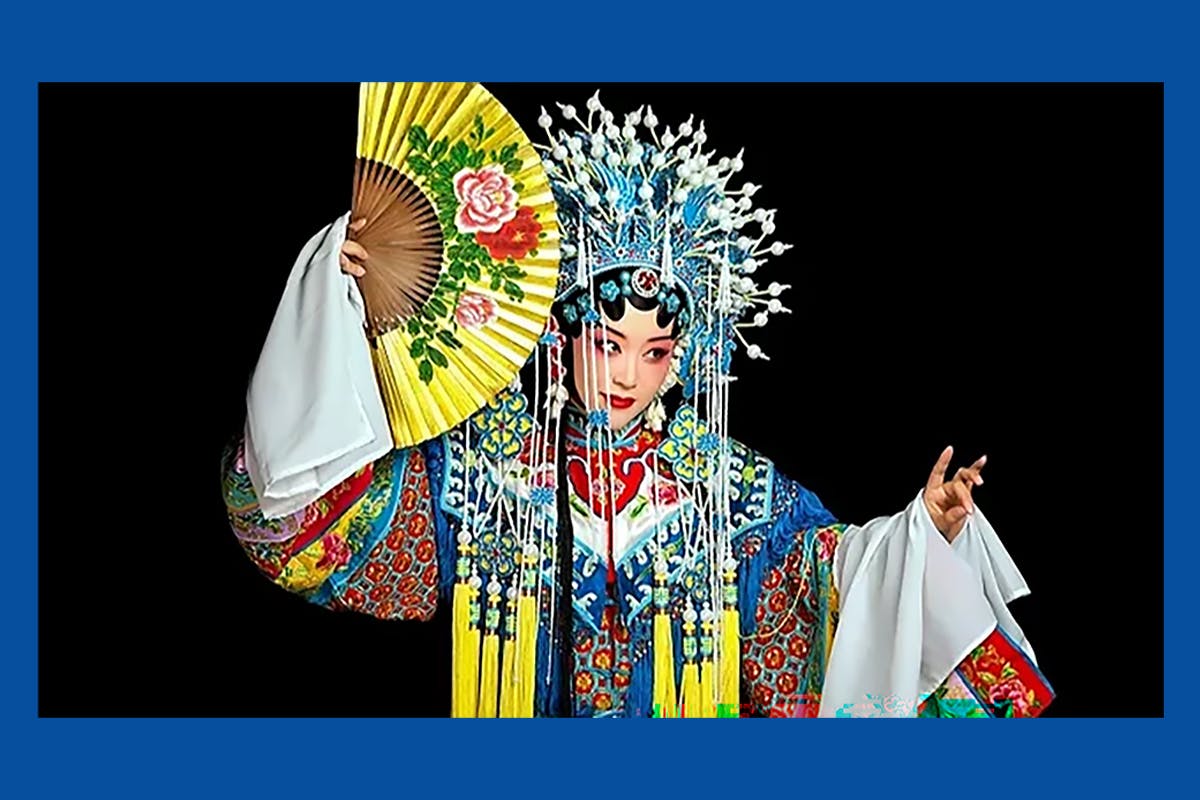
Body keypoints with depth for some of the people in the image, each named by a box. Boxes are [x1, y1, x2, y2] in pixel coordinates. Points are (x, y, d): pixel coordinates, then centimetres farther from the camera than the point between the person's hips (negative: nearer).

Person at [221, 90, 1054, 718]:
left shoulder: (734, 484, -8)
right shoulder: (474, 457, -11)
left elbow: (837, 567, 0)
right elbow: (311, 506, -13)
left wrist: (921, 529, -18)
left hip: (683, 704, 1)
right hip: (512, 701, 0)